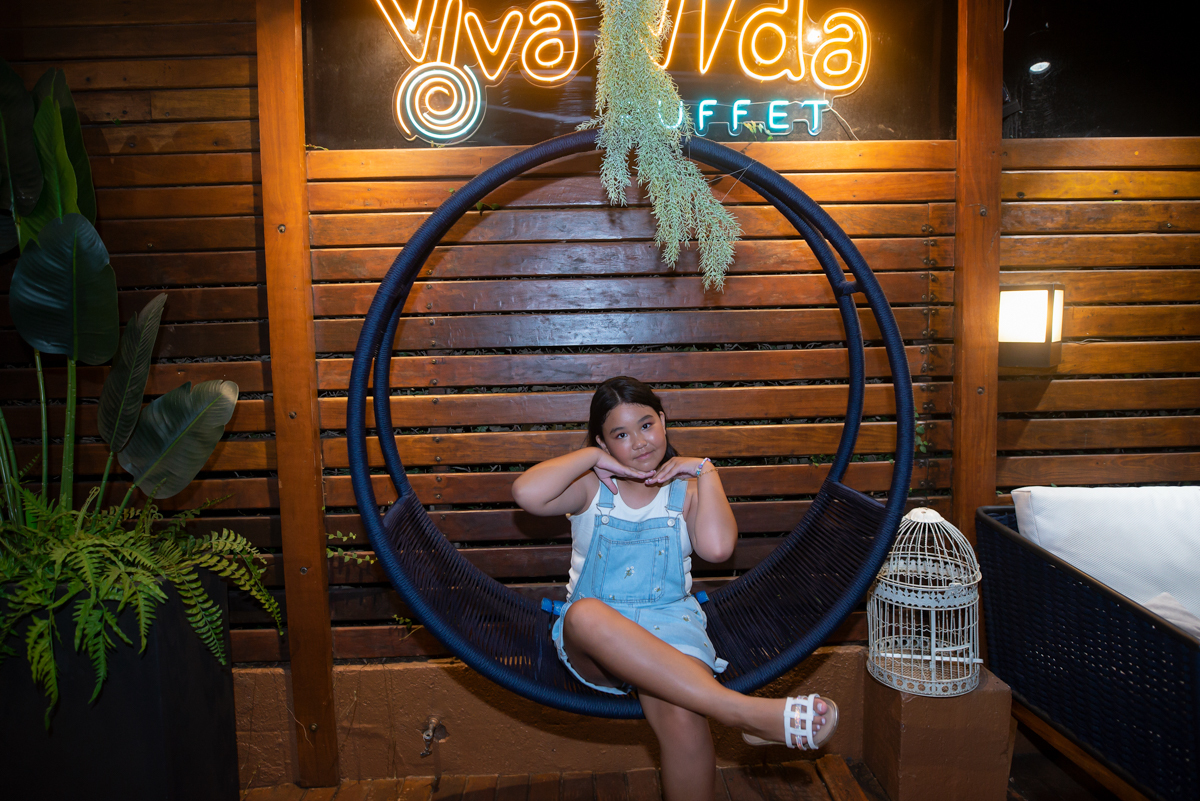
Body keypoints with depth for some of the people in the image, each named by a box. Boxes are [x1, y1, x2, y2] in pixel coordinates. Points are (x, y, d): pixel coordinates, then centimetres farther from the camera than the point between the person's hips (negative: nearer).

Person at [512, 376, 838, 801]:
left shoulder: (686, 488, 10)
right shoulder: (591, 486, 8)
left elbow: (717, 547, -13)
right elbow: (526, 493, -15)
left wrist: (705, 470, -3)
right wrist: (591, 456, -4)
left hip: (669, 621, 0)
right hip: (592, 640, 0)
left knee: (682, 719, -36)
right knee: (585, 613, -40)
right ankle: (744, 710, -45)